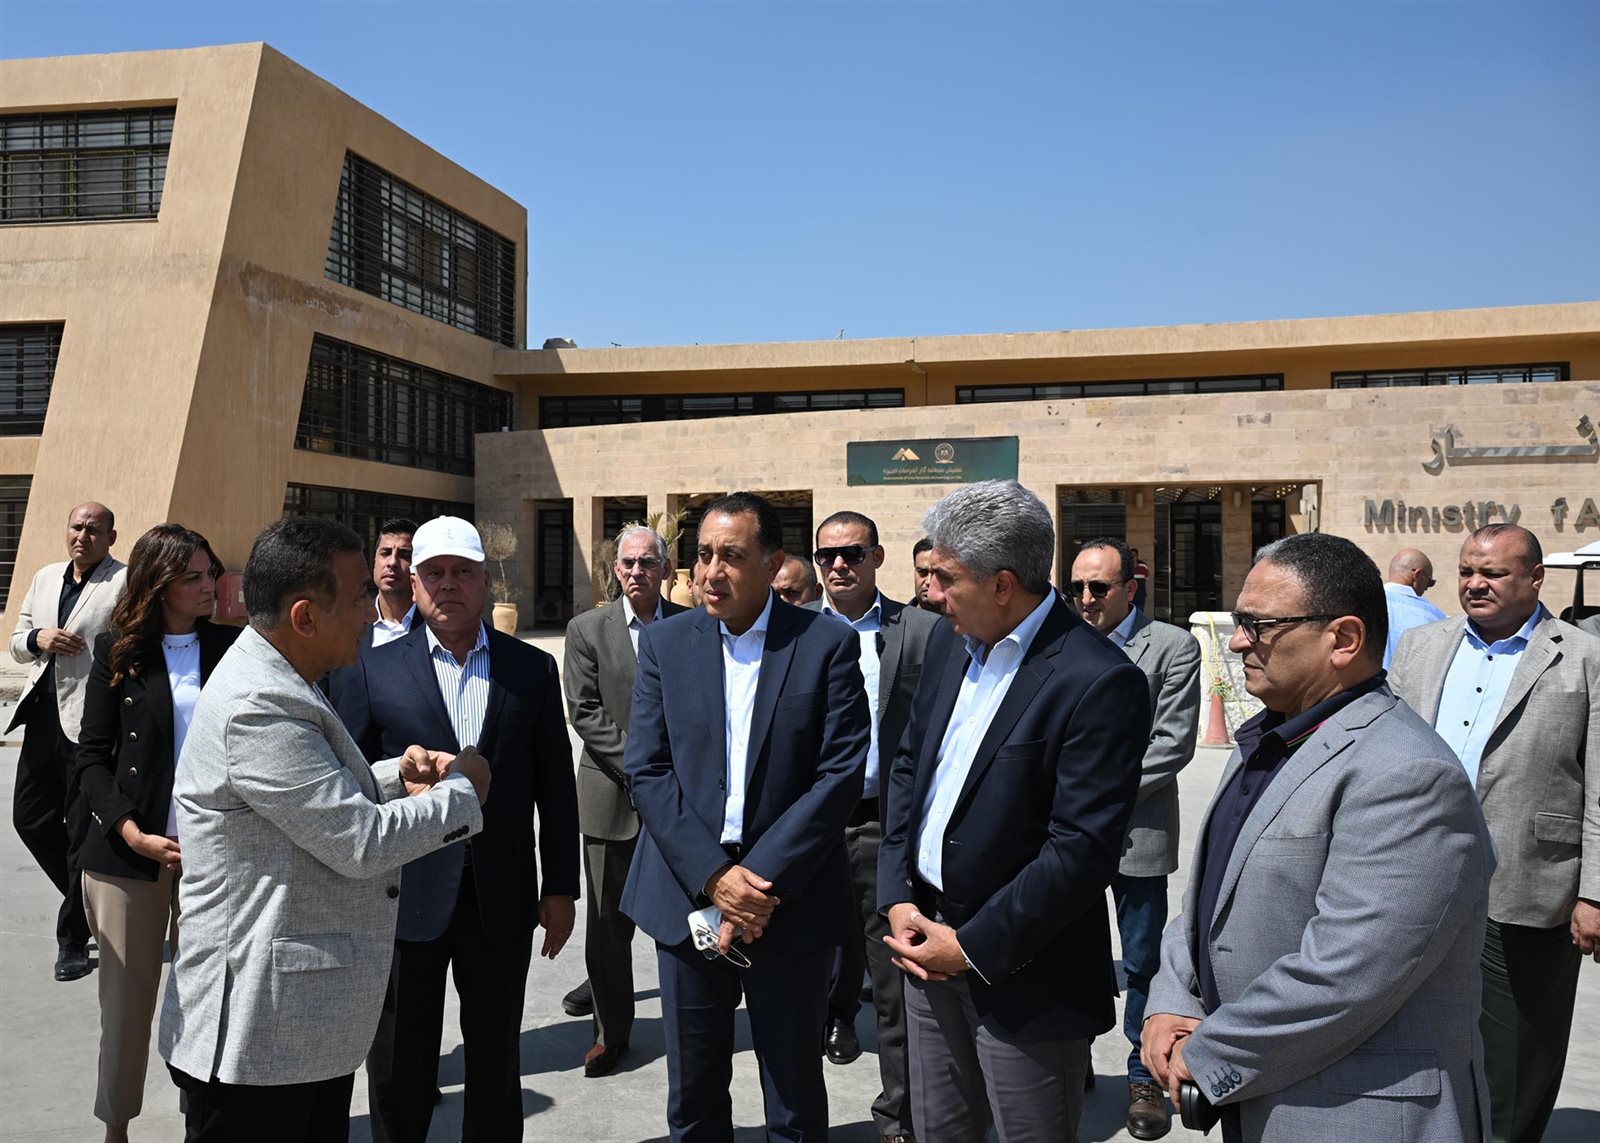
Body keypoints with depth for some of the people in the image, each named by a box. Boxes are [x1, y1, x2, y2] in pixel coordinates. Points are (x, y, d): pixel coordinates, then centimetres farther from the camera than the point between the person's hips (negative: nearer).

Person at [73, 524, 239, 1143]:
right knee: (126, 999, 7)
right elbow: (92, 758, 1)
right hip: (130, 853, 0)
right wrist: (134, 834, -12)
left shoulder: (230, 647, 3)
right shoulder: (118, 650, 2)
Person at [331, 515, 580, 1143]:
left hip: (503, 900, 1)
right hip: (405, 898, -1)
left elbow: (555, 786, 4)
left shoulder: (533, 669, 3)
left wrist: (561, 888, 3)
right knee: (400, 1064, 13)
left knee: (496, 1059, 15)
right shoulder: (371, 671, -1)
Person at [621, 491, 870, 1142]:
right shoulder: (665, 643, 3)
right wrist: (713, 875, -12)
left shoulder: (828, 644, -4)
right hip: (689, 894, 2)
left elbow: (841, 774, -10)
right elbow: (645, 770, -2)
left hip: (791, 903, -2)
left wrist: (763, 881, -15)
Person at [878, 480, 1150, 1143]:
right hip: (927, 941, 7)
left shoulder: (1098, 681, -20)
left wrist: (973, 946, -16)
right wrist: (897, 897, 1)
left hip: (1023, 974, -7)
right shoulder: (950, 644, 5)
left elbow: (1083, 849, -22)